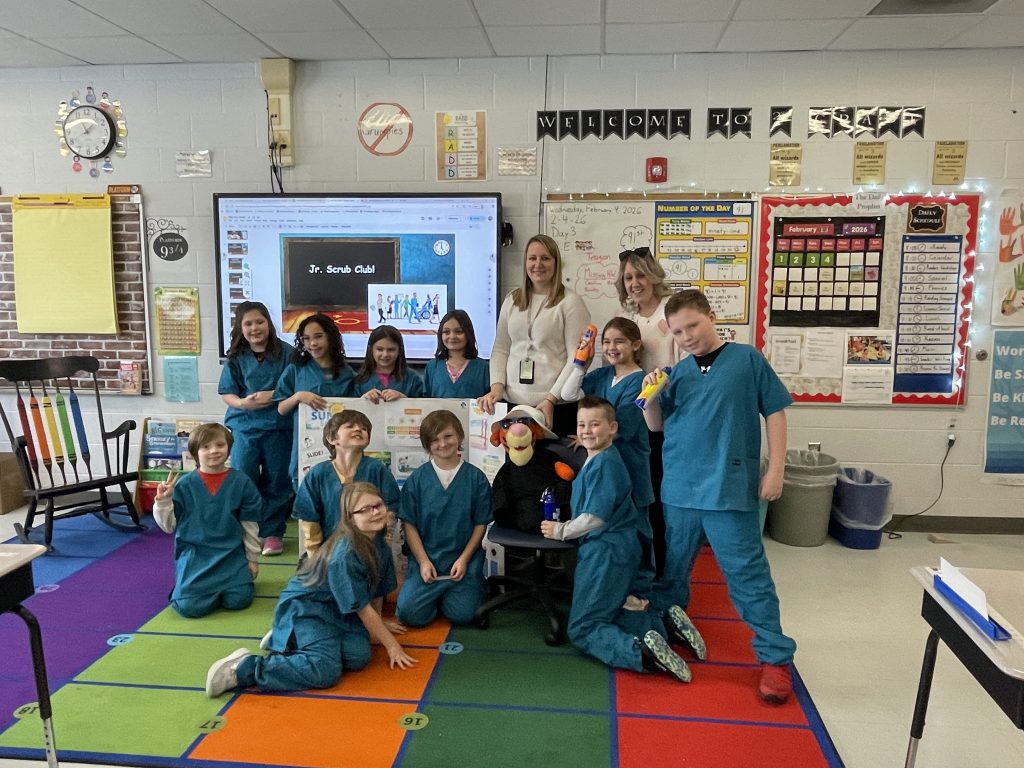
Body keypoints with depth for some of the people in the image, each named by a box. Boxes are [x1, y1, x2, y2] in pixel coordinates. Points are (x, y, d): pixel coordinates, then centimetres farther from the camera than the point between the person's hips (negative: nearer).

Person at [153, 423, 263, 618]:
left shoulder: (241, 482, -3)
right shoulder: (184, 485, -3)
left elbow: (250, 524, 4)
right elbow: (169, 525, 1)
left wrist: (252, 558, 7)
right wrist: (163, 501, -16)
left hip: (230, 554, 0)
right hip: (194, 554, 0)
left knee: (238, 600, -16)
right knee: (189, 606, -17)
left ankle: (222, 586, 19)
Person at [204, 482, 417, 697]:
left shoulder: (378, 542, -2)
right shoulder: (345, 555, -27)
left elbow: (378, 588, 13)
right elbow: (362, 607, -19)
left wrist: (378, 624, 25)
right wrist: (391, 645, -10)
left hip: (335, 611, 9)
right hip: (304, 609, -9)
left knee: (359, 656, -16)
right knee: (326, 671, -28)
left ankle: (286, 639, 6)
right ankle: (243, 668, -14)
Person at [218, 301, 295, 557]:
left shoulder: (286, 353, -4)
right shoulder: (236, 357, 3)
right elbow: (226, 393, 3)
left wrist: (274, 395, -17)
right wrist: (243, 403, -16)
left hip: (278, 428, -1)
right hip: (244, 427, 1)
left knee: (276, 482, 7)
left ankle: (272, 532, 21)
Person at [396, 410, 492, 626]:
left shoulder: (476, 478, -3)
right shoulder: (417, 478, -2)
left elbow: (481, 524, -1)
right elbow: (409, 523, -1)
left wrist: (464, 560, -8)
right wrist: (423, 561, -8)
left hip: (464, 559, -1)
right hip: (427, 558, 1)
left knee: (461, 615, -11)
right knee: (410, 613, -12)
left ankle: (474, 585, 21)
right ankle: (437, 594, 19)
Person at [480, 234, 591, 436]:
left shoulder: (570, 302, -2)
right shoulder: (512, 300, 13)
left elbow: (577, 358, -7)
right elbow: (500, 349, 14)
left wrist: (551, 399, -12)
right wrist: (496, 386, 0)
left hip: (556, 406, -4)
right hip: (512, 402, 4)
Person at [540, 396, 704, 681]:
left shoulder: (604, 463, -17)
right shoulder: (596, 460, 12)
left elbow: (595, 517, -20)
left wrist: (560, 531, -7)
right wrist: (564, 527, 11)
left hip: (606, 552, -10)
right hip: (607, 550, 10)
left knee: (582, 629, -5)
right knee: (603, 617, 19)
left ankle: (641, 652, -22)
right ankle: (667, 625, 9)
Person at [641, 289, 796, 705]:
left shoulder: (747, 359, -3)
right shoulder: (678, 372, 8)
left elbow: (774, 413, 0)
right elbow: (656, 425, 11)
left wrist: (775, 470, -5)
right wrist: (651, 396, -9)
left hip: (729, 489, -4)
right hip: (679, 490, 5)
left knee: (748, 573, -1)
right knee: (672, 570, 17)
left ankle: (775, 657, 13)